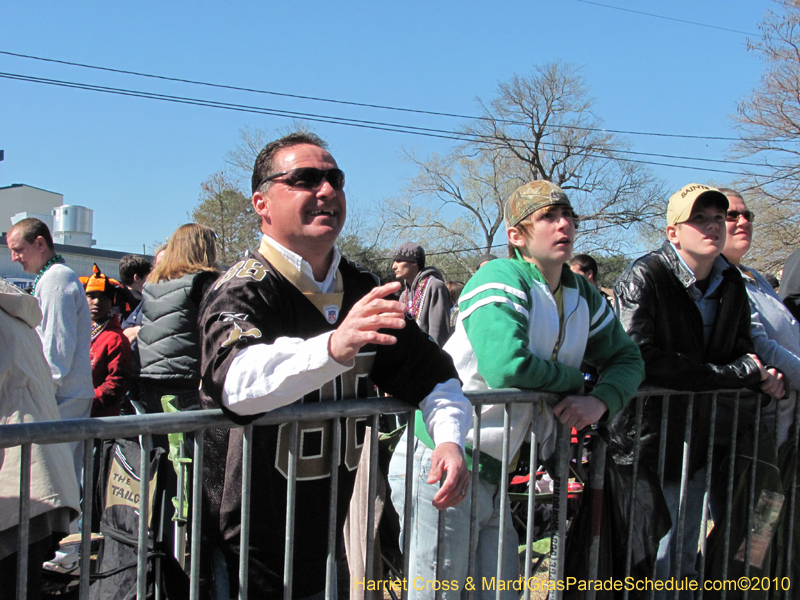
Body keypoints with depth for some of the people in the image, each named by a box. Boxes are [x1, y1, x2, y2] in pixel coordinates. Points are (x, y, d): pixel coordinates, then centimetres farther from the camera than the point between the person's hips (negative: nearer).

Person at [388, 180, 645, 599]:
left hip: (491, 474, 8)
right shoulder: (501, 279, -16)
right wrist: (575, 379, -11)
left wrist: (601, 401, -8)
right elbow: (507, 366, -30)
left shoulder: (584, 298, 9)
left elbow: (627, 357, 15)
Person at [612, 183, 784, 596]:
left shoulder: (732, 284, 6)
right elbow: (642, 361, -28)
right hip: (646, 441, -7)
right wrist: (735, 373, -22)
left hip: (698, 441, 7)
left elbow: (740, 349, 19)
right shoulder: (643, 278, -16)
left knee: (683, 562, 19)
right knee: (645, 564, 1)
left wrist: (761, 373, -7)